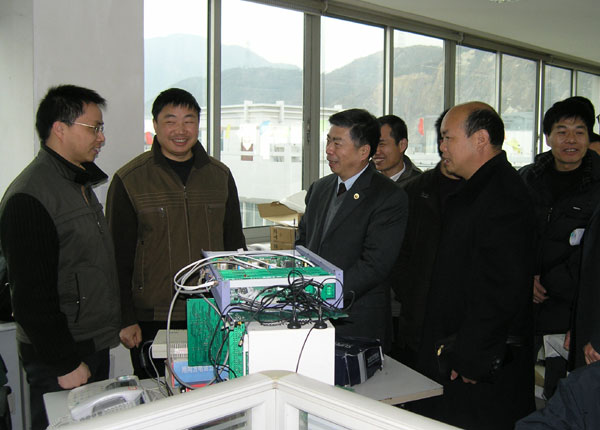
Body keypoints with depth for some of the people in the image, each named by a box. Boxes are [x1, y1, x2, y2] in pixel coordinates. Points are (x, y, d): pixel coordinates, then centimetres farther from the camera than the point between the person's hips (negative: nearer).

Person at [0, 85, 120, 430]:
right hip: (60, 354, -9)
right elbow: (32, 295, -21)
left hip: (94, 346, 9)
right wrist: (65, 363, -19)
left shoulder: (80, 184, 12)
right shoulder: (30, 196, -19)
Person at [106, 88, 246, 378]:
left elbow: (235, 244, 14)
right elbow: (118, 258, -1)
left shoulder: (220, 175, 7)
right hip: (152, 320, -3)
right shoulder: (129, 180, -3)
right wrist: (125, 319, -5)